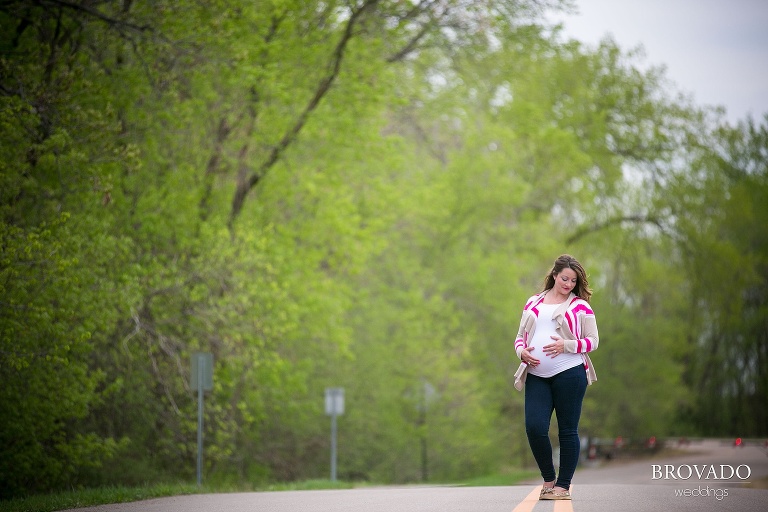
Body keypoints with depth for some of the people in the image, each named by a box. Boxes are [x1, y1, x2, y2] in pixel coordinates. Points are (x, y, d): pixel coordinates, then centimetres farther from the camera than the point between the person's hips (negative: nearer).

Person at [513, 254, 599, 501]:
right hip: (536, 375, 3)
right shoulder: (533, 303, 17)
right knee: (534, 427, -9)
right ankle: (548, 479, 11)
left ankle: (563, 485, 9)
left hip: (569, 373, -3)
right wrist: (522, 351, -3)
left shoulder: (580, 306, 6)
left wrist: (566, 345, -14)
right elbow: (520, 336, 19)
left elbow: (593, 341, 2)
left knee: (568, 430, 0)